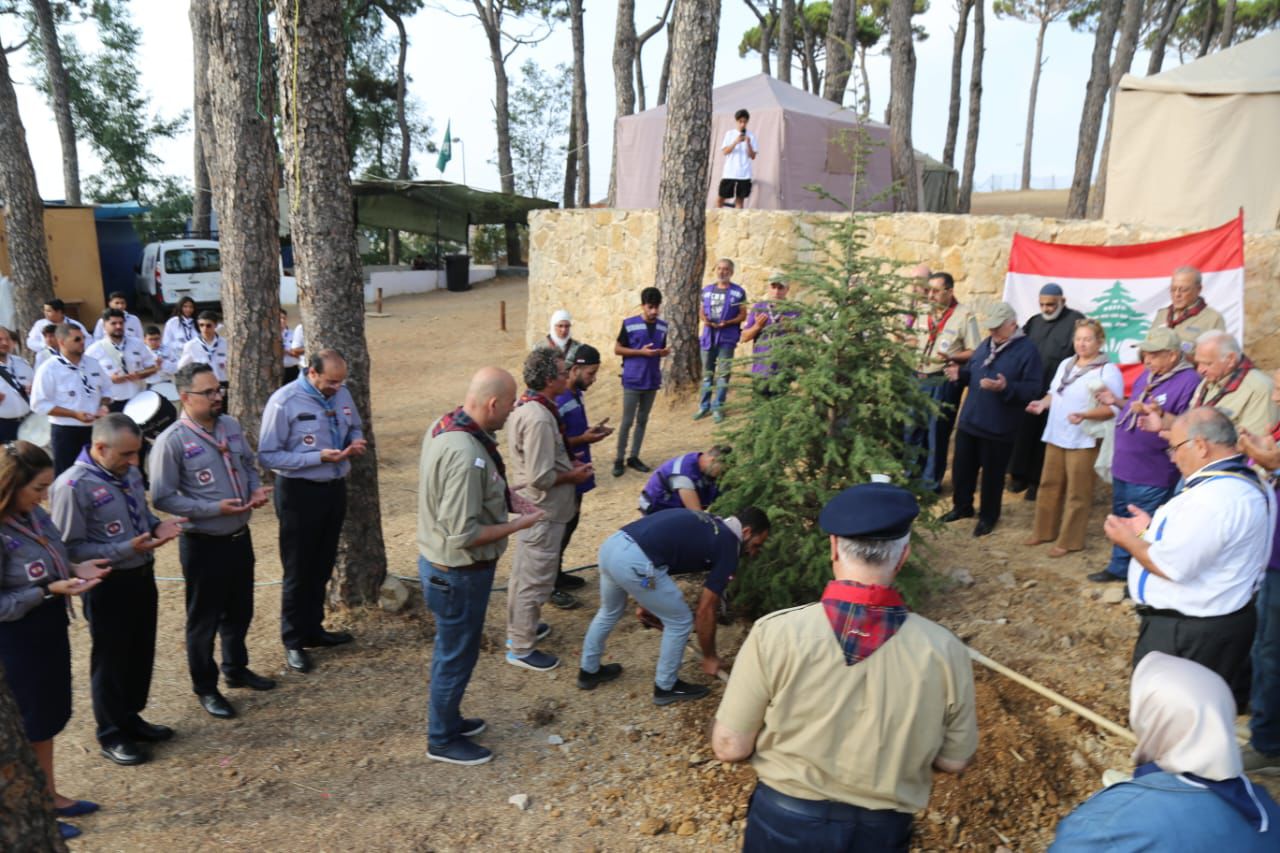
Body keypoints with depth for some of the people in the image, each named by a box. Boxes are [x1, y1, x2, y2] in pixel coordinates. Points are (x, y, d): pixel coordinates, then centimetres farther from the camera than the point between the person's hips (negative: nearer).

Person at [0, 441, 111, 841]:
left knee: (50, 715, 21)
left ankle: (49, 795, 40)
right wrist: (49, 591, -27)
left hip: (50, 627, 8)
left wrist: (76, 568, -6)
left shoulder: (34, 514, -3)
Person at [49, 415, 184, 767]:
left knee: (141, 654, 20)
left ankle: (131, 718, 41)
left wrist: (157, 526, -7)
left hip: (142, 576, 7)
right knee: (111, 660, 11)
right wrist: (126, 549, -26)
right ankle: (112, 735, 31)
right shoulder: (73, 486, -23)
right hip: (109, 586, -7)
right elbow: (70, 548, -20)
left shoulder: (129, 472, -1)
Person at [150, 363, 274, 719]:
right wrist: (214, 509, -23)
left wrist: (255, 489, -7)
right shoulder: (172, 441, -19)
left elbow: (248, 464, 14)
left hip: (240, 536, 6)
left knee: (240, 610, 22)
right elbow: (162, 498, -17)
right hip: (203, 544, -6)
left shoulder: (230, 425, 1)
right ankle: (205, 688, 29)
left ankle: (236, 668, 44)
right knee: (204, 618, 11)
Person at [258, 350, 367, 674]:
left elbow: (355, 426, 16)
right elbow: (268, 455, -19)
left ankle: (313, 628, 37)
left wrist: (356, 442, -8)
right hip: (300, 492, -6)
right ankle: (294, 641, 23)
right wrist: (319, 457, -25)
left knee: (322, 566, 19)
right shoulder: (284, 402, -19)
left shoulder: (342, 393, -1)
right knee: (298, 570, 7)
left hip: (335, 488, 6)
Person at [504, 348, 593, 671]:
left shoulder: (525, 406, 3)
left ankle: (518, 629, 41)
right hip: (543, 513, -10)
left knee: (523, 572, 24)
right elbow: (540, 477, -28)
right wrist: (574, 476, -13)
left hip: (530, 508, 10)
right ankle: (521, 649, 18)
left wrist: (569, 463, 8)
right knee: (535, 581, 4)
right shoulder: (539, 418, -29)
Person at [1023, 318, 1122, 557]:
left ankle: (1069, 540, 12)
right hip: (1056, 436, 7)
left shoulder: (1108, 371, -11)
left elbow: (1114, 409, -17)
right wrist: (1043, 403, -2)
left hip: (1084, 440, -7)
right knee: (1049, 485, 15)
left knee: (1077, 493, 2)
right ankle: (1044, 531, 28)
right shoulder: (1065, 364, 11)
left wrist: (1084, 415, -30)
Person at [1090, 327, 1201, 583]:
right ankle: (1119, 567, 36)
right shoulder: (1148, 374, 10)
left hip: (1152, 475, -9)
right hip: (1124, 466, 9)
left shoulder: (1188, 381, -18)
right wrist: (1116, 401, 7)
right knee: (1122, 521, 21)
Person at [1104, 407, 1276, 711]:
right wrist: (1151, 531, 11)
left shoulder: (1214, 497, -28)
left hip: (1186, 633, -10)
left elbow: (1172, 566, -26)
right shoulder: (1245, 482, 7)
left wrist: (1129, 540, -10)